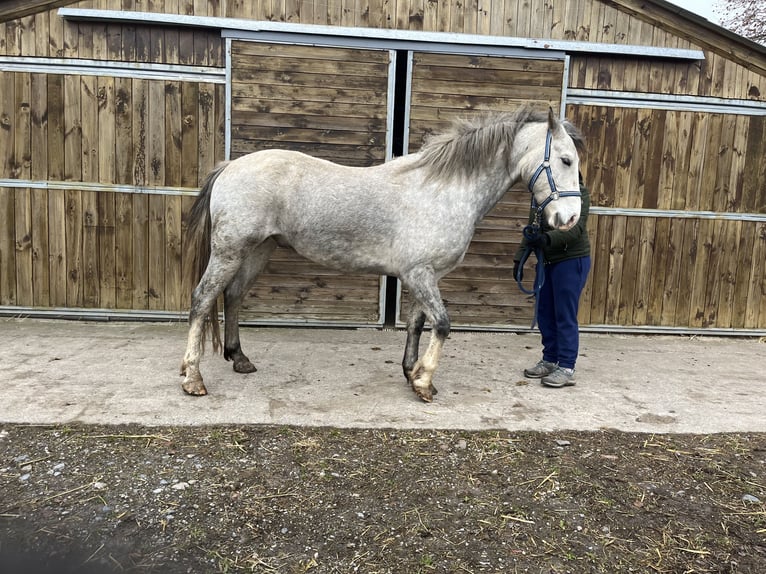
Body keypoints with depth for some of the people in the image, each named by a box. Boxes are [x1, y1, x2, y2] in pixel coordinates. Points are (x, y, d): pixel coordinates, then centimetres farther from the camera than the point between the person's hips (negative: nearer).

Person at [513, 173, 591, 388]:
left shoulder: (578, 192, -8)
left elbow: (576, 227, -22)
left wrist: (549, 238, -38)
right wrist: (519, 258, 9)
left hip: (571, 261, -7)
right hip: (547, 262, 7)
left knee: (565, 316, -5)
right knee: (544, 314, 11)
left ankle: (566, 368, 2)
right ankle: (550, 360, 24)